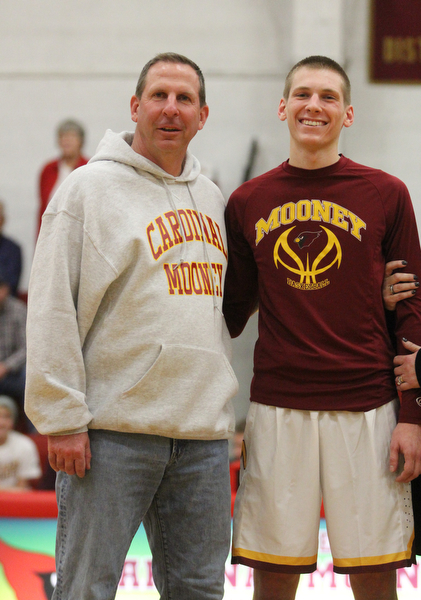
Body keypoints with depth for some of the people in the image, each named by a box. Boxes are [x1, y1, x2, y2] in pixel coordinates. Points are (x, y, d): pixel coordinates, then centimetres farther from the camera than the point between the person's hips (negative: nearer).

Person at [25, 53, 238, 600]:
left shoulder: (212, 199, 16)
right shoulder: (90, 187, -3)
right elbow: (52, 309, -8)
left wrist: (221, 407, 16)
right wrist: (61, 417, -14)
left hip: (203, 431, 6)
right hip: (113, 427, -6)